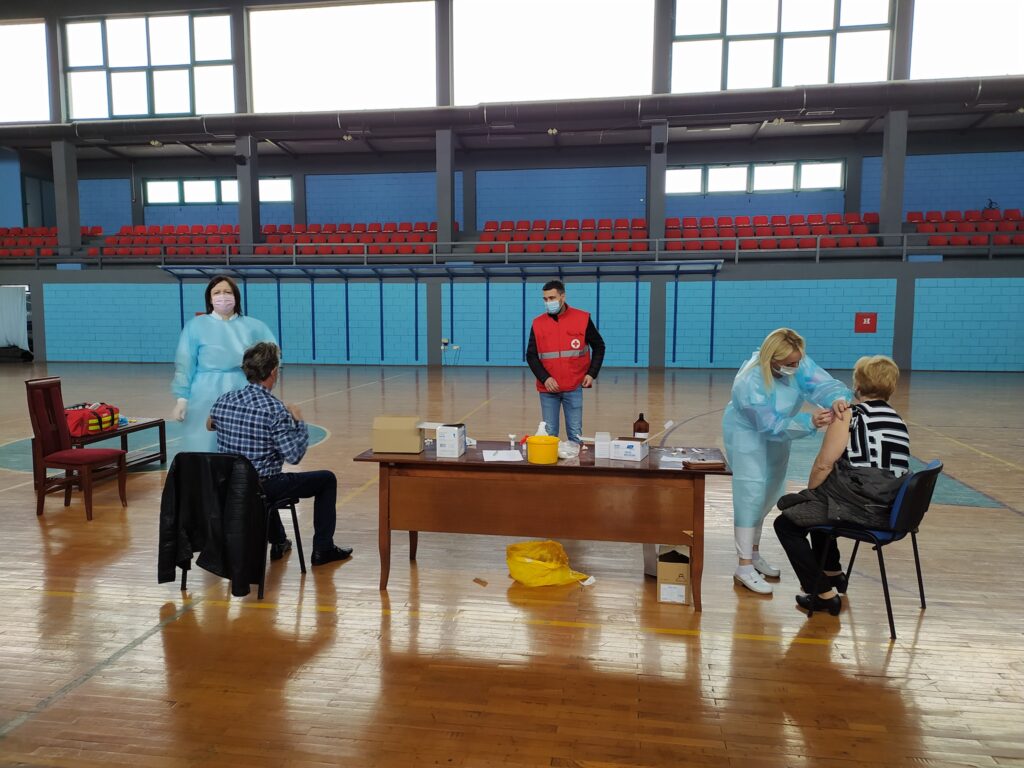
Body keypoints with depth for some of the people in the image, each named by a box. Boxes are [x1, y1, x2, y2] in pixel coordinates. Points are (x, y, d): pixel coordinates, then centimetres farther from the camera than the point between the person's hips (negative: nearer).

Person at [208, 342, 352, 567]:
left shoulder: (223, 401, -4)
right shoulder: (274, 409, -23)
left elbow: (210, 425, 17)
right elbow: (294, 456, -22)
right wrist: (299, 422, -9)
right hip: (263, 487, -7)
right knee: (327, 479, 12)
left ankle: (278, 542, 44)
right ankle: (323, 549, 17)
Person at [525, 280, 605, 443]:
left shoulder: (582, 318, -2)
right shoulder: (538, 323, 3)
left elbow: (599, 347, 8)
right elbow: (531, 356, 3)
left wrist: (592, 373, -3)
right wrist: (545, 378, -11)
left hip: (573, 388, -1)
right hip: (548, 389, 2)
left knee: (575, 433, 4)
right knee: (549, 434, 7)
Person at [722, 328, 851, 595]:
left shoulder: (799, 365, -19)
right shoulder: (751, 383, -35)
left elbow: (822, 383, -32)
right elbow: (773, 426, -35)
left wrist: (837, 398, -55)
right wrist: (810, 422, -48)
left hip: (776, 437, 7)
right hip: (748, 434, -7)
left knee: (769, 494, 15)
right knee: (751, 495, -13)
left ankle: (753, 552, 31)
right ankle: (744, 566, -8)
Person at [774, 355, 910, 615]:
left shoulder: (849, 416, -9)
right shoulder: (898, 421, 12)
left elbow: (823, 465, -14)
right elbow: (884, 468, 15)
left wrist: (809, 493, 4)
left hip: (860, 508, -8)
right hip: (890, 510, 8)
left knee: (786, 523, 7)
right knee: (818, 506, 33)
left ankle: (823, 595, 4)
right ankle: (833, 573, 46)